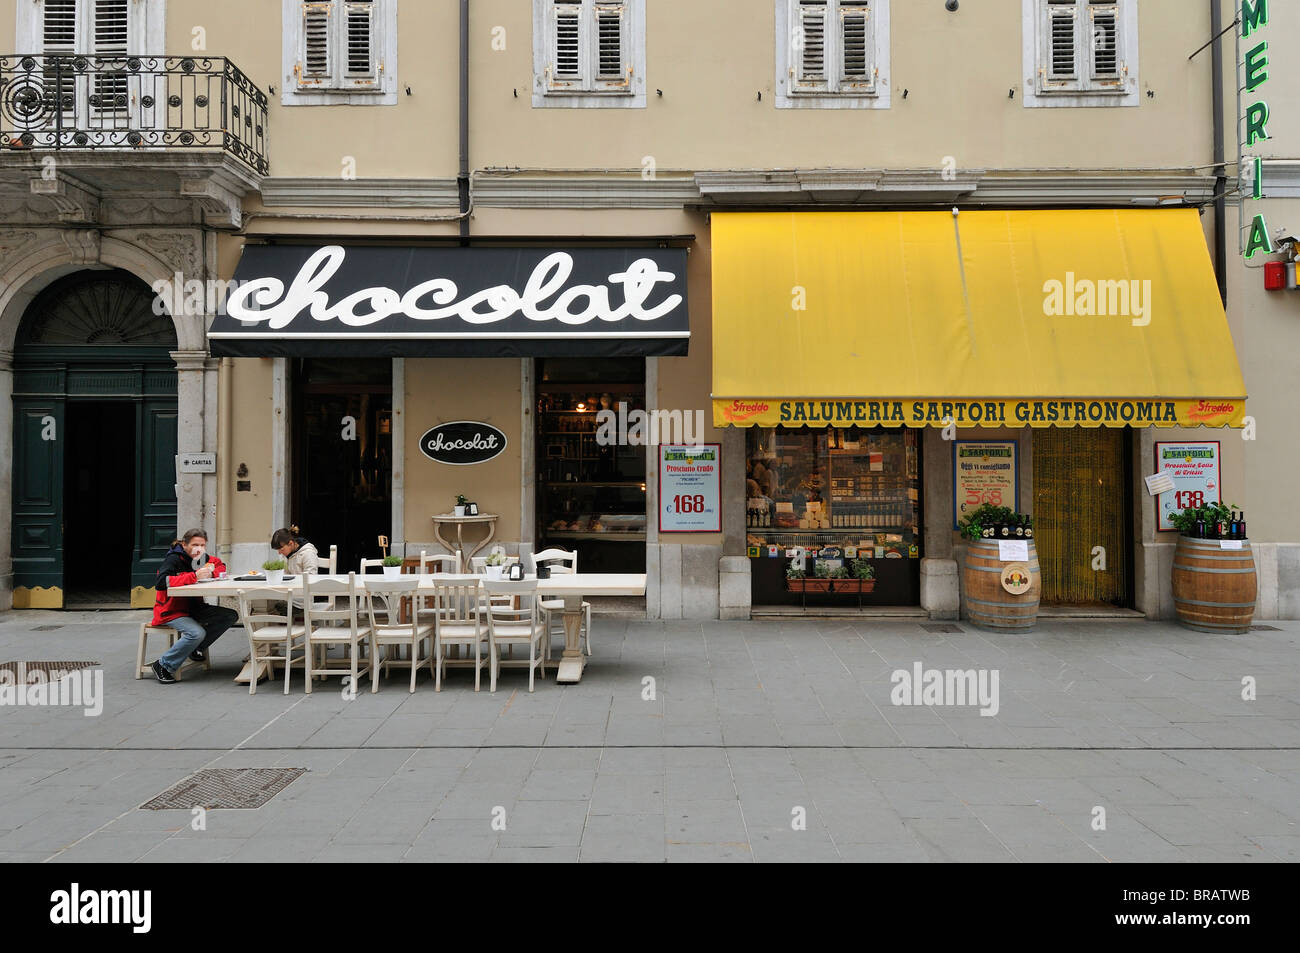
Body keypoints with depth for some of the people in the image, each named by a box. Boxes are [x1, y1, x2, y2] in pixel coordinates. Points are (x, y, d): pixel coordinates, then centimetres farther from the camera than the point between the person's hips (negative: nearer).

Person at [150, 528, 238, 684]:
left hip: (193, 609, 8)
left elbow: (221, 566, 20)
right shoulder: (173, 559, -16)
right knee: (197, 633, -32)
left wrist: (210, 573, -6)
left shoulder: (201, 558, 5)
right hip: (171, 611, -8)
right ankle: (163, 665, -13)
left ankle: (196, 648, 6)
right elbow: (160, 583, -31)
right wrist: (194, 576, -33)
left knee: (231, 616, -7)